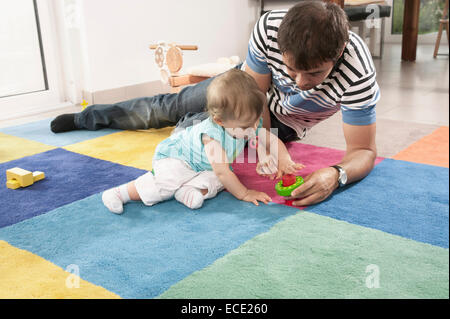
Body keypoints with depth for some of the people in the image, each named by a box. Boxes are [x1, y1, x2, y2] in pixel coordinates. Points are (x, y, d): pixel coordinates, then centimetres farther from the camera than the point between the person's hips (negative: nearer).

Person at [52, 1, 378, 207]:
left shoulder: (358, 74, -42)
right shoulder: (269, 27, -36)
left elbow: (364, 150, -33)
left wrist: (336, 174, -55)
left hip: (283, 125, -1)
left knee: (187, 127, -12)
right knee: (169, 107, 13)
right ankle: (85, 118, 37)